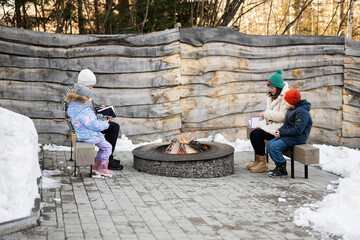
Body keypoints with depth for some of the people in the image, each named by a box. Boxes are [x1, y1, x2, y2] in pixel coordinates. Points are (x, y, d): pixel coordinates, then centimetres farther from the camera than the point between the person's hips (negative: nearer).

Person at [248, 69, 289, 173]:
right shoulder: (271, 96, 15)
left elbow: (283, 116, -22)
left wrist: (267, 114, -19)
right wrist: (263, 116, 3)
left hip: (280, 127, -9)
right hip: (272, 125, 9)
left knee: (257, 134, -22)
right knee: (253, 133, -12)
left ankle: (263, 163, -12)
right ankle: (258, 159, 0)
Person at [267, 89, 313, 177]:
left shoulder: (302, 112, -19)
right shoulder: (291, 109, 13)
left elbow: (297, 130, -24)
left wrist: (282, 133, -19)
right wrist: (279, 131, 0)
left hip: (298, 137, -10)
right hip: (289, 134, 10)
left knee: (274, 146, -22)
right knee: (269, 144, 1)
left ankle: (282, 170, -10)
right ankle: (278, 166, 5)